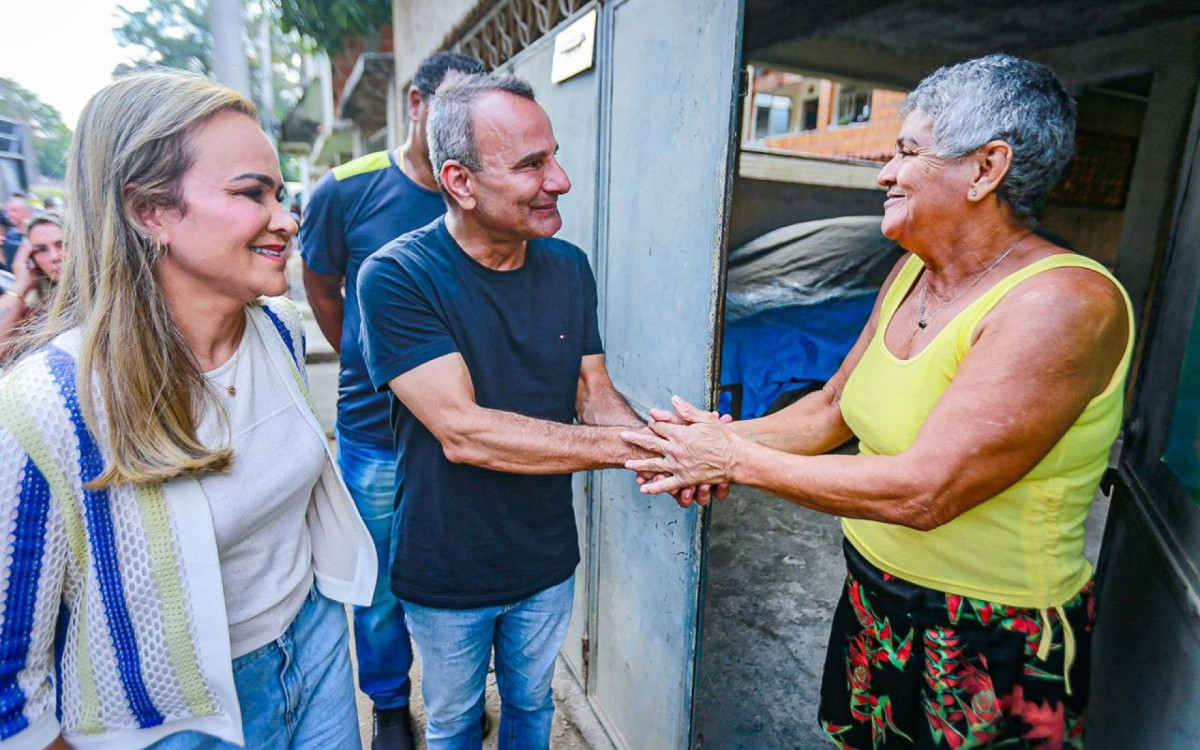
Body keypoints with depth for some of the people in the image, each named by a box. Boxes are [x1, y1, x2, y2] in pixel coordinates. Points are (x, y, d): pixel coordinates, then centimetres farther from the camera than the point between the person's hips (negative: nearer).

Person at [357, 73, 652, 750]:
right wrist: (630, 445, -32)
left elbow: (594, 392, -4)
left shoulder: (569, 267, -6)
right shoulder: (397, 276, -23)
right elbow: (463, 431, -31)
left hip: (547, 559, 4)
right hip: (448, 570, -3)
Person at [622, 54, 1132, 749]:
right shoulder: (911, 274, 0)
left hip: (992, 650, -6)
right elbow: (834, 407, 5)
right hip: (874, 600, 7)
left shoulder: (1065, 303, -26)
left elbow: (923, 492, -31)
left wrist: (740, 460, -24)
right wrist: (724, 439, -10)